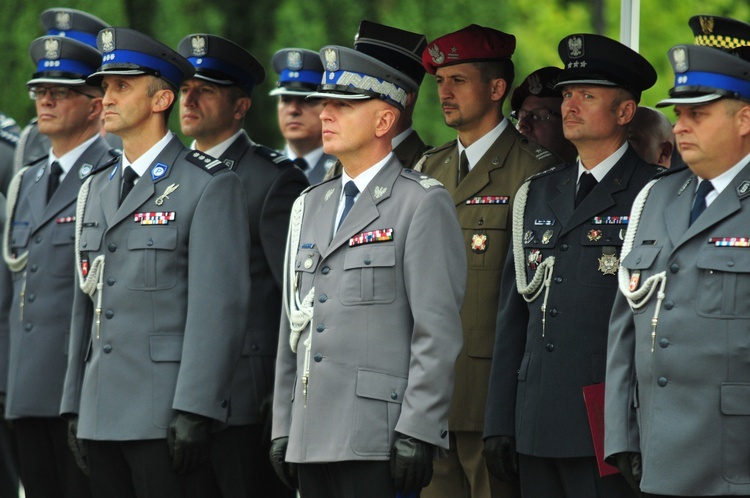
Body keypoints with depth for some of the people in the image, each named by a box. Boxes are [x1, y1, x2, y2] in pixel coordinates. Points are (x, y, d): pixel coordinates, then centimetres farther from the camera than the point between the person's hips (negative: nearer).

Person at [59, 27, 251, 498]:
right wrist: (74, 405, 15)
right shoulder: (96, 189, 18)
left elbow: (220, 307, -12)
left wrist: (194, 411, -18)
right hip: (104, 416, 7)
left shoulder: (210, 185, -5)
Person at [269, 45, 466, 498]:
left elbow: (438, 333, -10)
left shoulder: (424, 204, -4)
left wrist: (417, 432, -16)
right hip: (312, 440, 7)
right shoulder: (311, 206, 19)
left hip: (380, 443, -7)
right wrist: (283, 428, 16)